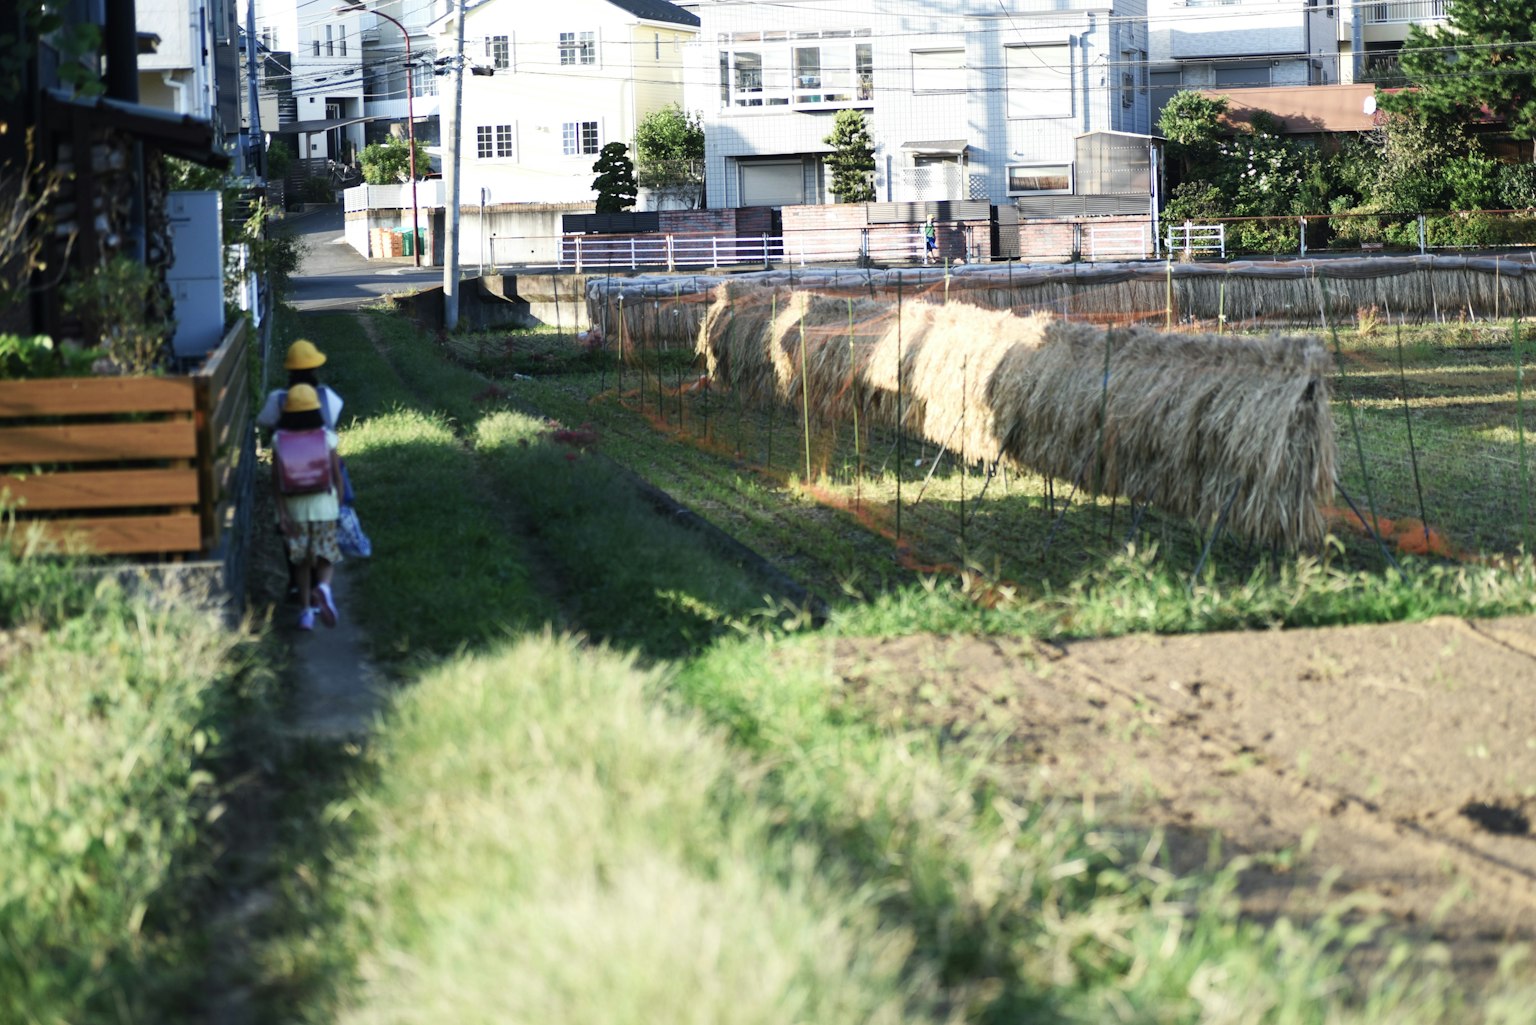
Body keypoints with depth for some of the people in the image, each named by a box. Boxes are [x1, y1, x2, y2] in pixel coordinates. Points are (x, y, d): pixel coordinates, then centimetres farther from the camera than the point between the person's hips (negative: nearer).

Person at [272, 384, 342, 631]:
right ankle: (323, 587, -21)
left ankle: (306, 611, 13)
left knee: (301, 560, 13)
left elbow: (276, 480, -9)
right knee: (326, 555, 10)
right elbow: (337, 475, -4)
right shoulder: (326, 437, -8)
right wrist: (339, 504, 9)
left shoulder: (279, 440, -7)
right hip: (323, 505, -1)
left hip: (294, 507, 1)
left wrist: (282, 513, -8)